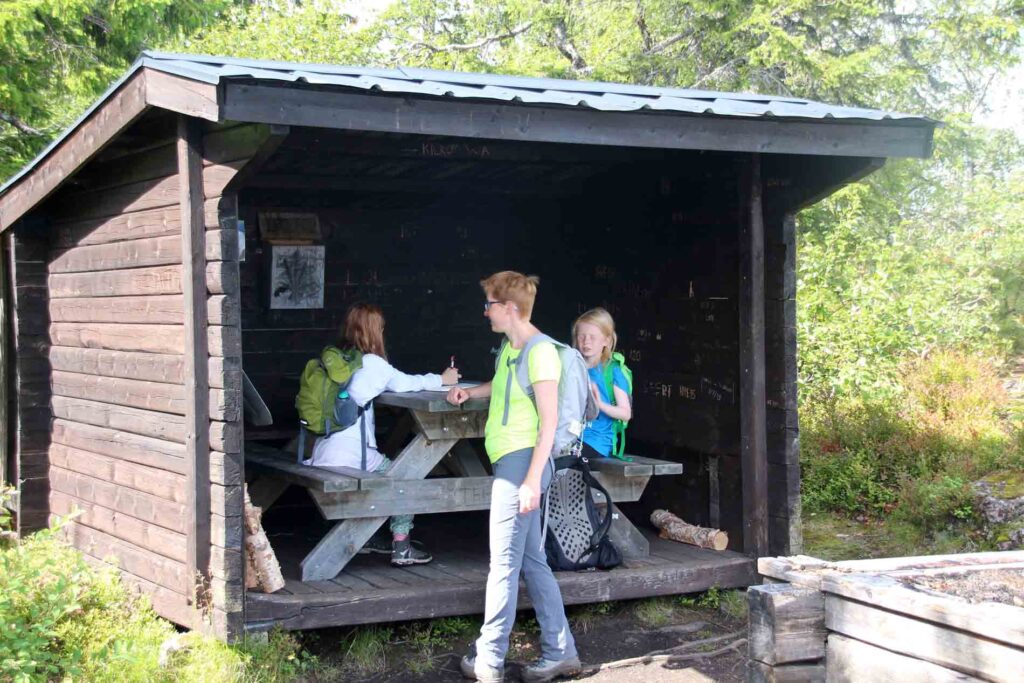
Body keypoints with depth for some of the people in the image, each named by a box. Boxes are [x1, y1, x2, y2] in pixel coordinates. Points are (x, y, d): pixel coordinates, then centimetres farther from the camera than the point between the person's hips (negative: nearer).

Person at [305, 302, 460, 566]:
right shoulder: (371, 363, -9)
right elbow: (406, 383, 2)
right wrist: (442, 379, 18)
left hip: (324, 452, 8)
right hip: (349, 453, -7)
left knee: (381, 470, 29)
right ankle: (401, 549, 7)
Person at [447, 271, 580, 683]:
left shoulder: (540, 352, -13)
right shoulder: (509, 348, 15)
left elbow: (549, 421, -17)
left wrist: (531, 480, -20)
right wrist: (470, 393, 25)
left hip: (523, 461, -10)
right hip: (510, 462, 10)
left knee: (504, 562, -4)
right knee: (532, 561, 11)